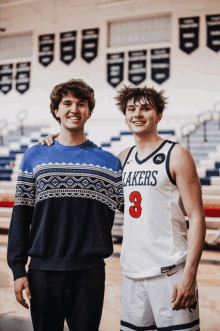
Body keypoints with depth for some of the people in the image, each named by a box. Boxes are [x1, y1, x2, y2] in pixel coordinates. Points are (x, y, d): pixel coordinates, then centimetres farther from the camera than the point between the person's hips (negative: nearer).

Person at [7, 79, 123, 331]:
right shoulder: (35, 156, 5)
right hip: (43, 270, 0)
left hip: (90, 272, 0)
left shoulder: (109, 162, 5)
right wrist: (18, 270, -1)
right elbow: (20, 216, 5)